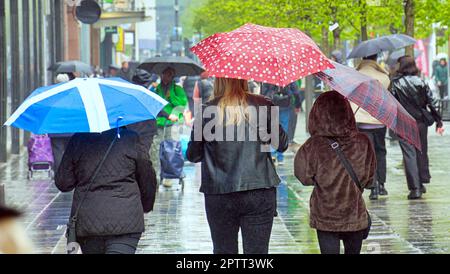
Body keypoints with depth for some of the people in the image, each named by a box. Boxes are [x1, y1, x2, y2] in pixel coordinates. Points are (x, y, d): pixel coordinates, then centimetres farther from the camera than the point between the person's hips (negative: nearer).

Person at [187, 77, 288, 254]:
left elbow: (193, 156, 3)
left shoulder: (206, 111, -2)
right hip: (260, 193, 0)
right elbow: (282, 145, 5)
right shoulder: (263, 106, -2)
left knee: (224, 250, 10)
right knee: (257, 250, 3)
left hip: (219, 196, 0)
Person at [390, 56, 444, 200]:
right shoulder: (421, 82, 2)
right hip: (421, 123, 3)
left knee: (409, 154, -3)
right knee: (422, 152, 17)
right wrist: (438, 121, 6)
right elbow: (431, 102, 1)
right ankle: (422, 183, 23)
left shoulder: (396, 84, -5)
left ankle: (415, 188, -10)